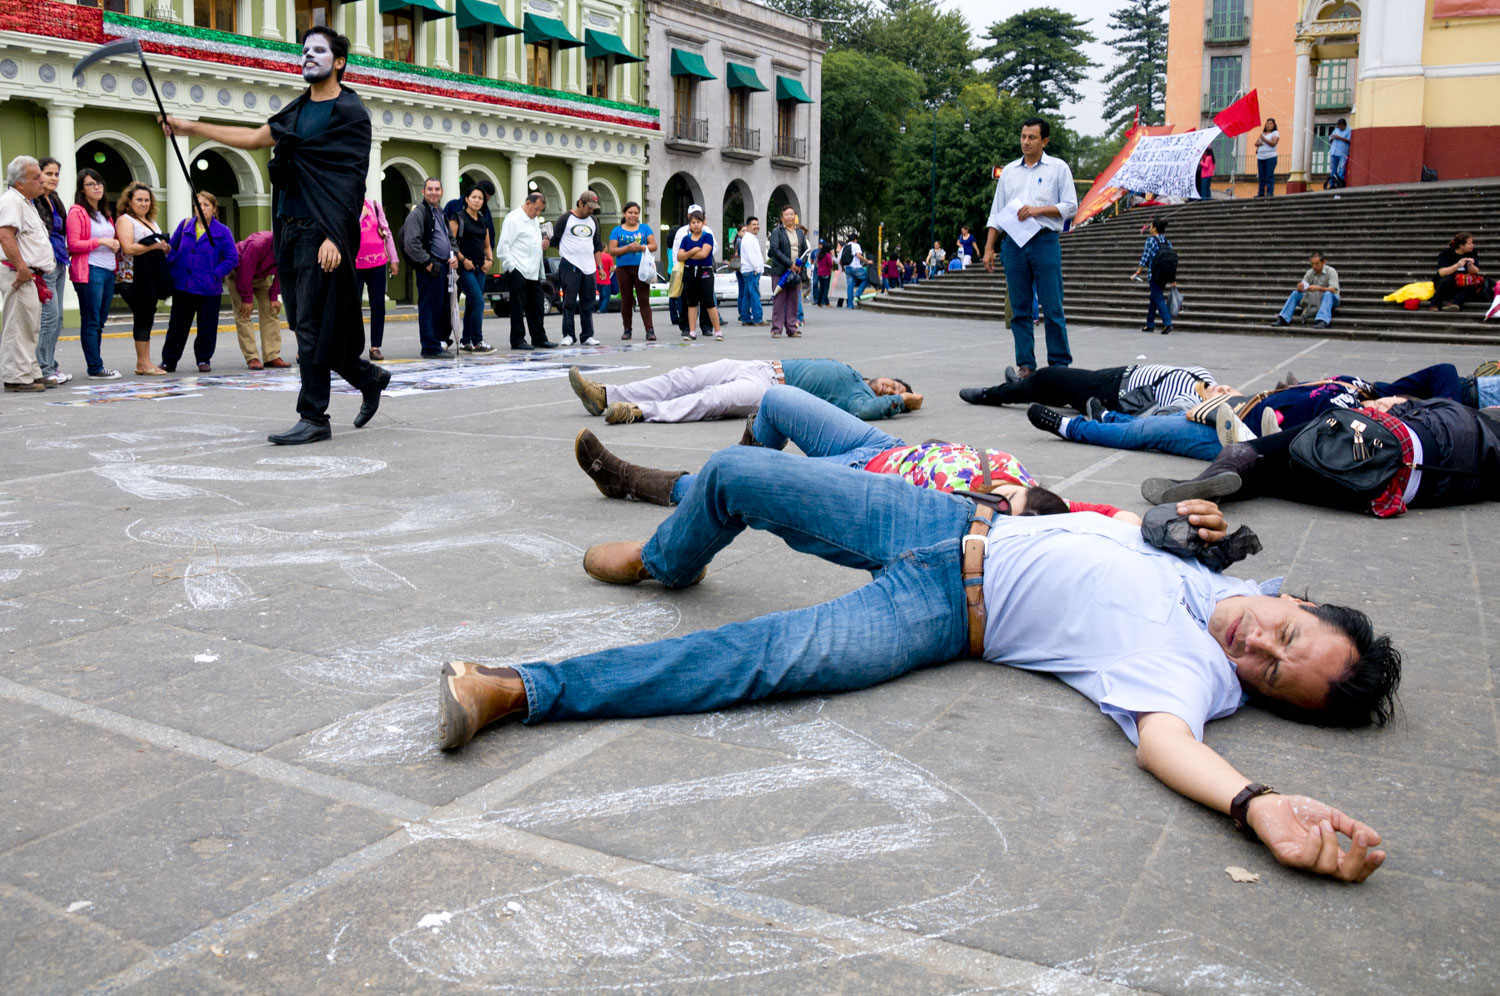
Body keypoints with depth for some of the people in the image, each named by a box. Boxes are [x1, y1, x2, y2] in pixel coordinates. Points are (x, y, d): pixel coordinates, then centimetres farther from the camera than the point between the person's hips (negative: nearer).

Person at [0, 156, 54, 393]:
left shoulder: (26, 202, 20)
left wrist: (36, 273, 20)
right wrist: (21, 267, -24)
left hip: (30, 276, 11)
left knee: (30, 327, 15)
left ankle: (31, 373, 23)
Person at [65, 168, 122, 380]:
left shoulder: (106, 213, 21)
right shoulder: (77, 212, -3)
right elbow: (73, 245, -10)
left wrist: (115, 244, 9)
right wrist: (100, 241, -16)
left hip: (108, 271, 8)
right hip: (90, 272, -8)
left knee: (99, 322, 9)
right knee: (91, 321, -6)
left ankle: (95, 363, 13)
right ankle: (95, 368, -7)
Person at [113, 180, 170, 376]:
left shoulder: (151, 222, 21)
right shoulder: (125, 220, -5)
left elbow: (161, 246, 29)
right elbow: (128, 248, -17)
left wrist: (165, 248, 6)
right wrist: (155, 245, -17)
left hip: (152, 277, 8)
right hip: (134, 279, -8)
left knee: (147, 319, 8)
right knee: (142, 318, -8)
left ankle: (144, 362, 11)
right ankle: (143, 363, -5)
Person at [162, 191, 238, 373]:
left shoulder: (222, 231, -2)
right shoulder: (185, 225, 7)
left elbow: (232, 258, -4)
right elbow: (172, 248, 14)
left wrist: (216, 274, -12)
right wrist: (171, 267, 0)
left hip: (209, 289, -2)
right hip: (182, 286, 2)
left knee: (207, 327, 6)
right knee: (177, 325, 8)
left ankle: (204, 360, 21)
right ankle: (168, 361, 16)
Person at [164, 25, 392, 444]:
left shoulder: (350, 112, -5)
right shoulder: (297, 110, 18)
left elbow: (350, 181, -12)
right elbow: (256, 138, 29)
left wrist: (334, 237, -20)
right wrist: (193, 127, 29)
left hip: (322, 234, -8)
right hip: (290, 229, 8)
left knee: (312, 325, -8)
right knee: (305, 323, 9)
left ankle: (313, 418, -1)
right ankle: (369, 378, 26)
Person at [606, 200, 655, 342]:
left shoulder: (645, 228, 12)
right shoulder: (617, 230, 9)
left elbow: (654, 245, 6)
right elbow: (612, 250, 1)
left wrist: (642, 247, -13)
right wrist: (627, 248, -13)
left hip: (641, 268, 0)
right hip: (623, 269, 0)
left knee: (644, 300, -7)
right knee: (626, 300, 5)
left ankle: (650, 330, -12)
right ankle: (627, 330, 14)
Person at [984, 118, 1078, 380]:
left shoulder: (1058, 168, 6)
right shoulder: (1009, 171, 16)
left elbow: (1070, 206, 1)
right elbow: (996, 213, 15)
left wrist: (1037, 210, -11)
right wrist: (988, 248, 8)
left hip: (1045, 242, -3)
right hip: (1014, 244, 3)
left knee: (1053, 308, -5)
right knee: (1020, 309, 3)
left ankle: (1059, 364, 1)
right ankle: (1025, 365, 7)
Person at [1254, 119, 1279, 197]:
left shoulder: (1275, 133, 3)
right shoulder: (1262, 133, 23)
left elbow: (1273, 143, -12)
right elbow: (1256, 143, 17)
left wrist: (1264, 139, -15)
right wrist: (1258, 143, -5)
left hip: (1270, 157, -6)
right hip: (1260, 157, 6)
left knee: (1270, 175, -11)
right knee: (1261, 176, 3)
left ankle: (1269, 193, -14)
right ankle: (1260, 193, 4)